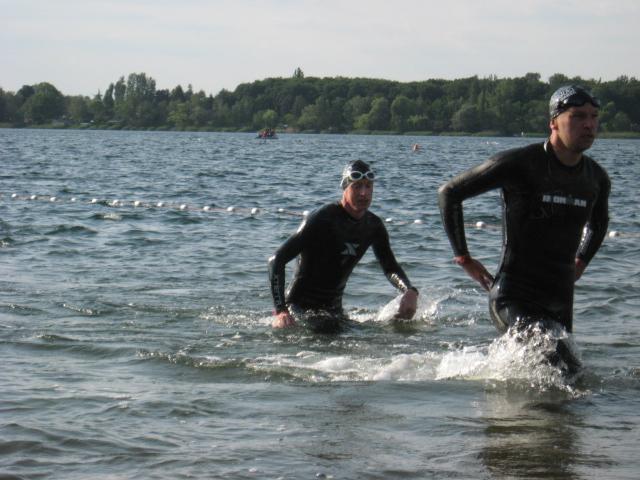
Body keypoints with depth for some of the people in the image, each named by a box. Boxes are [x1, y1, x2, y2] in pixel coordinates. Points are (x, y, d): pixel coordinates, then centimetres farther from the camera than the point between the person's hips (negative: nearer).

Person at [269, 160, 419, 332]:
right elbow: (277, 260, -22)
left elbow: (390, 267, 13)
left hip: (333, 307, 7)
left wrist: (410, 291, -12)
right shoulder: (323, 219, -20)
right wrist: (280, 311, -31)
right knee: (328, 325, -33)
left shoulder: (373, 226, 1)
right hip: (301, 304, -7)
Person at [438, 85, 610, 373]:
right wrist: (463, 259, -1)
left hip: (560, 303, 7)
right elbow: (449, 193, -2)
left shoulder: (597, 178, 7)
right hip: (513, 298, -7)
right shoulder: (519, 165, -11)